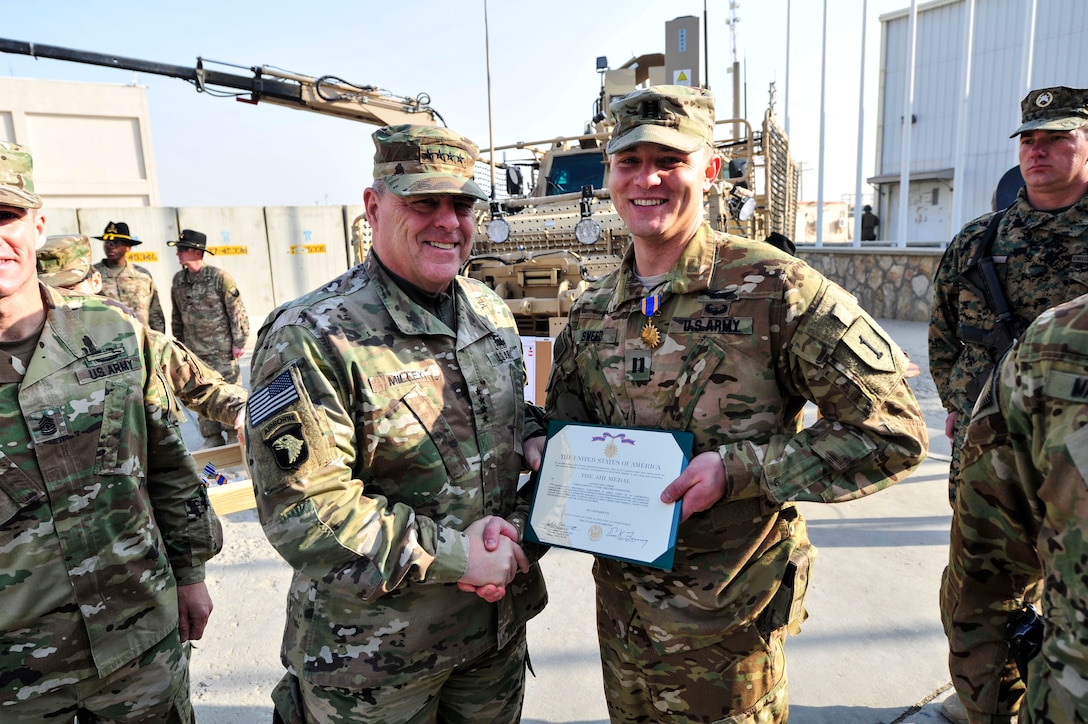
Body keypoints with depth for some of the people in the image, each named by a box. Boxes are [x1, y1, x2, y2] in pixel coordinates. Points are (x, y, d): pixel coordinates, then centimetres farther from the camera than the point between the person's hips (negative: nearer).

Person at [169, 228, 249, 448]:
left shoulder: (219, 277, -9)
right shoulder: (178, 280, 8)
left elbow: (237, 311, -8)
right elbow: (177, 316, 17)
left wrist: (239, 342, -10)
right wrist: (179, 344, 17)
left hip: (222, 349, -5)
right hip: (194, 351, 6)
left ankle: (234, 435, 11)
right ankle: (212, 437, 18)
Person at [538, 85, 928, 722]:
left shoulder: (774, 288, -17)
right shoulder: (591, 314, 1)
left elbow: (894, 433, -16)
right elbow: (567, 429, 15)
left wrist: (737, 468, -23)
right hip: (619, 606, 5)